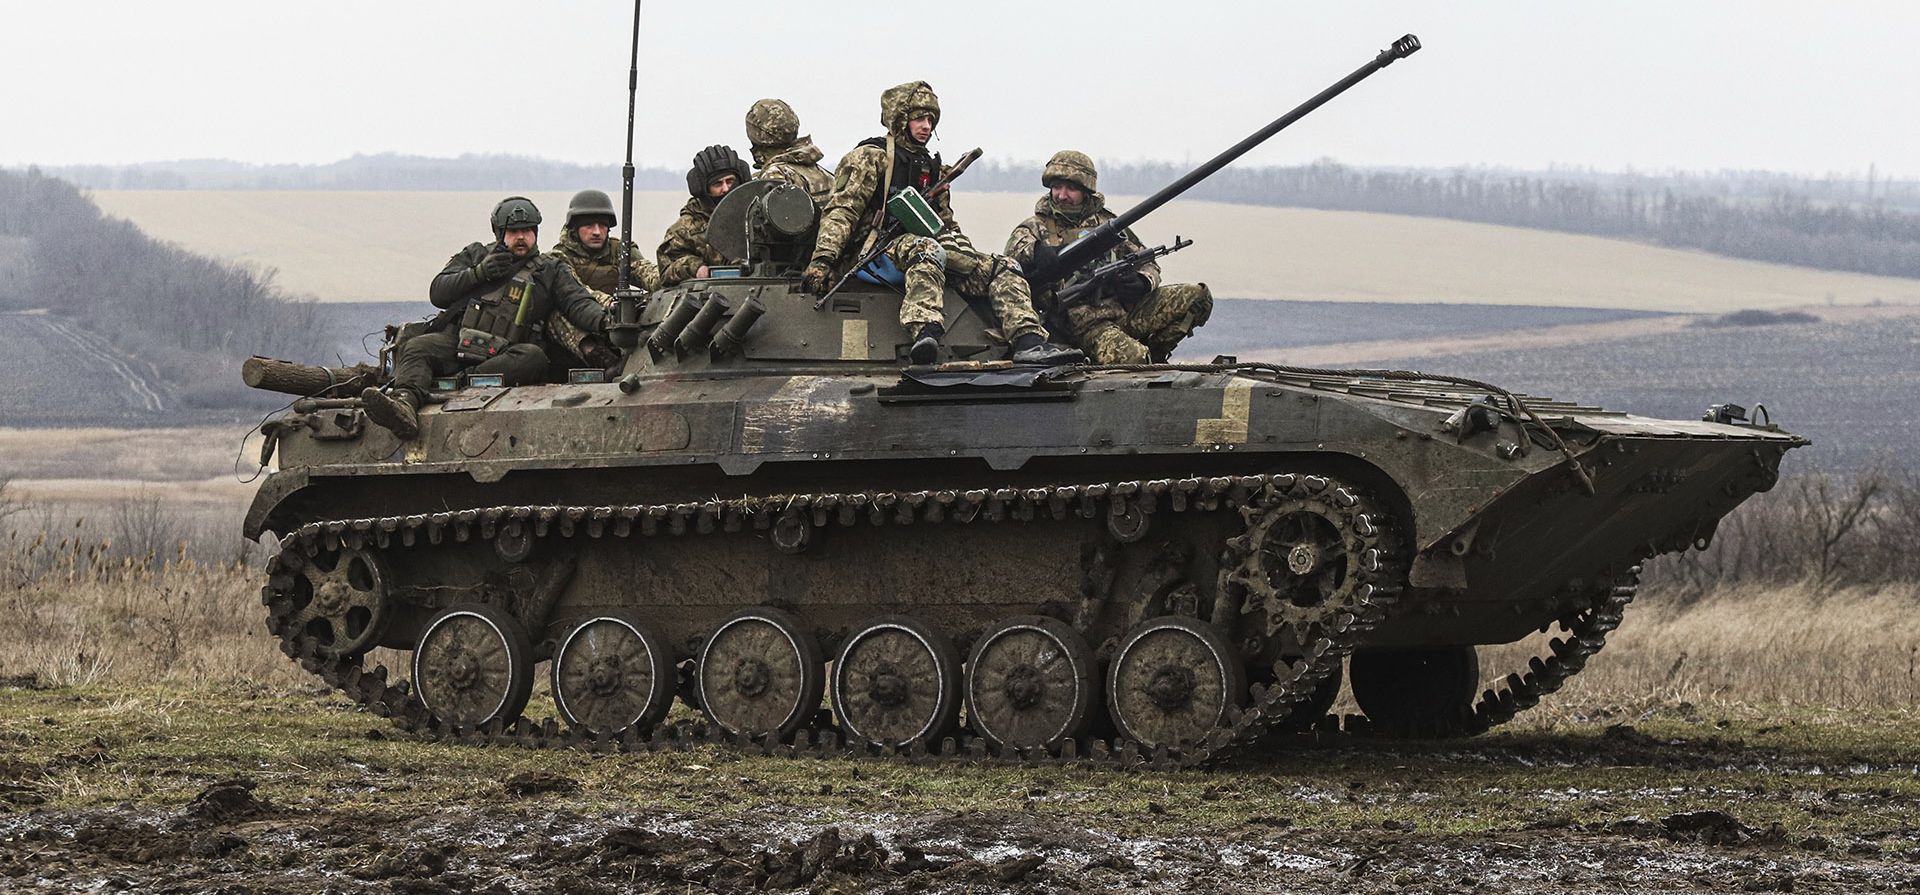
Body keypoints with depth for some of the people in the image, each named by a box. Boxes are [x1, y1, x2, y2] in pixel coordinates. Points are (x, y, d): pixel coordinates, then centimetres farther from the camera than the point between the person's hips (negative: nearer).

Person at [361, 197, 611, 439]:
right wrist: (478, 273, -2)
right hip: (456, 342, 1)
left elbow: (578, 302, 2)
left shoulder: (550, 272, 18)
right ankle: (405, 402, -57)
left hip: (504, 356, -1)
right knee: (414, 348, -27)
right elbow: (438, 293, 12)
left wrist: (600, 320, -21)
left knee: (533, 358, -34)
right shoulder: (475, 255, 22)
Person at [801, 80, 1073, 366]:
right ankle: (925, 335, -61)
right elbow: (840, 211, -9)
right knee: (926, 250, -41)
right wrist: (823, 260, -22)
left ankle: (1029, 343, -26)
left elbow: (947, 224, 34)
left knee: (1003, 269, -6)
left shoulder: (930, 167, 26)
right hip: (880, 246, -8)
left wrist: (970, 259, 21)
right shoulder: (871, 157, 2)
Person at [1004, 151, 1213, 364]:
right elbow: (1015, 253, -15)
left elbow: (1148, 263, 20)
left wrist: (1142, 282, -5)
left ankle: (1152, 355, 2)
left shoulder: (1106, 222, 18)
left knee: (1197, 296, -11)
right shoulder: (1034, 228, 8)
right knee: (1128, 357, -36)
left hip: (1126, 310, 5)